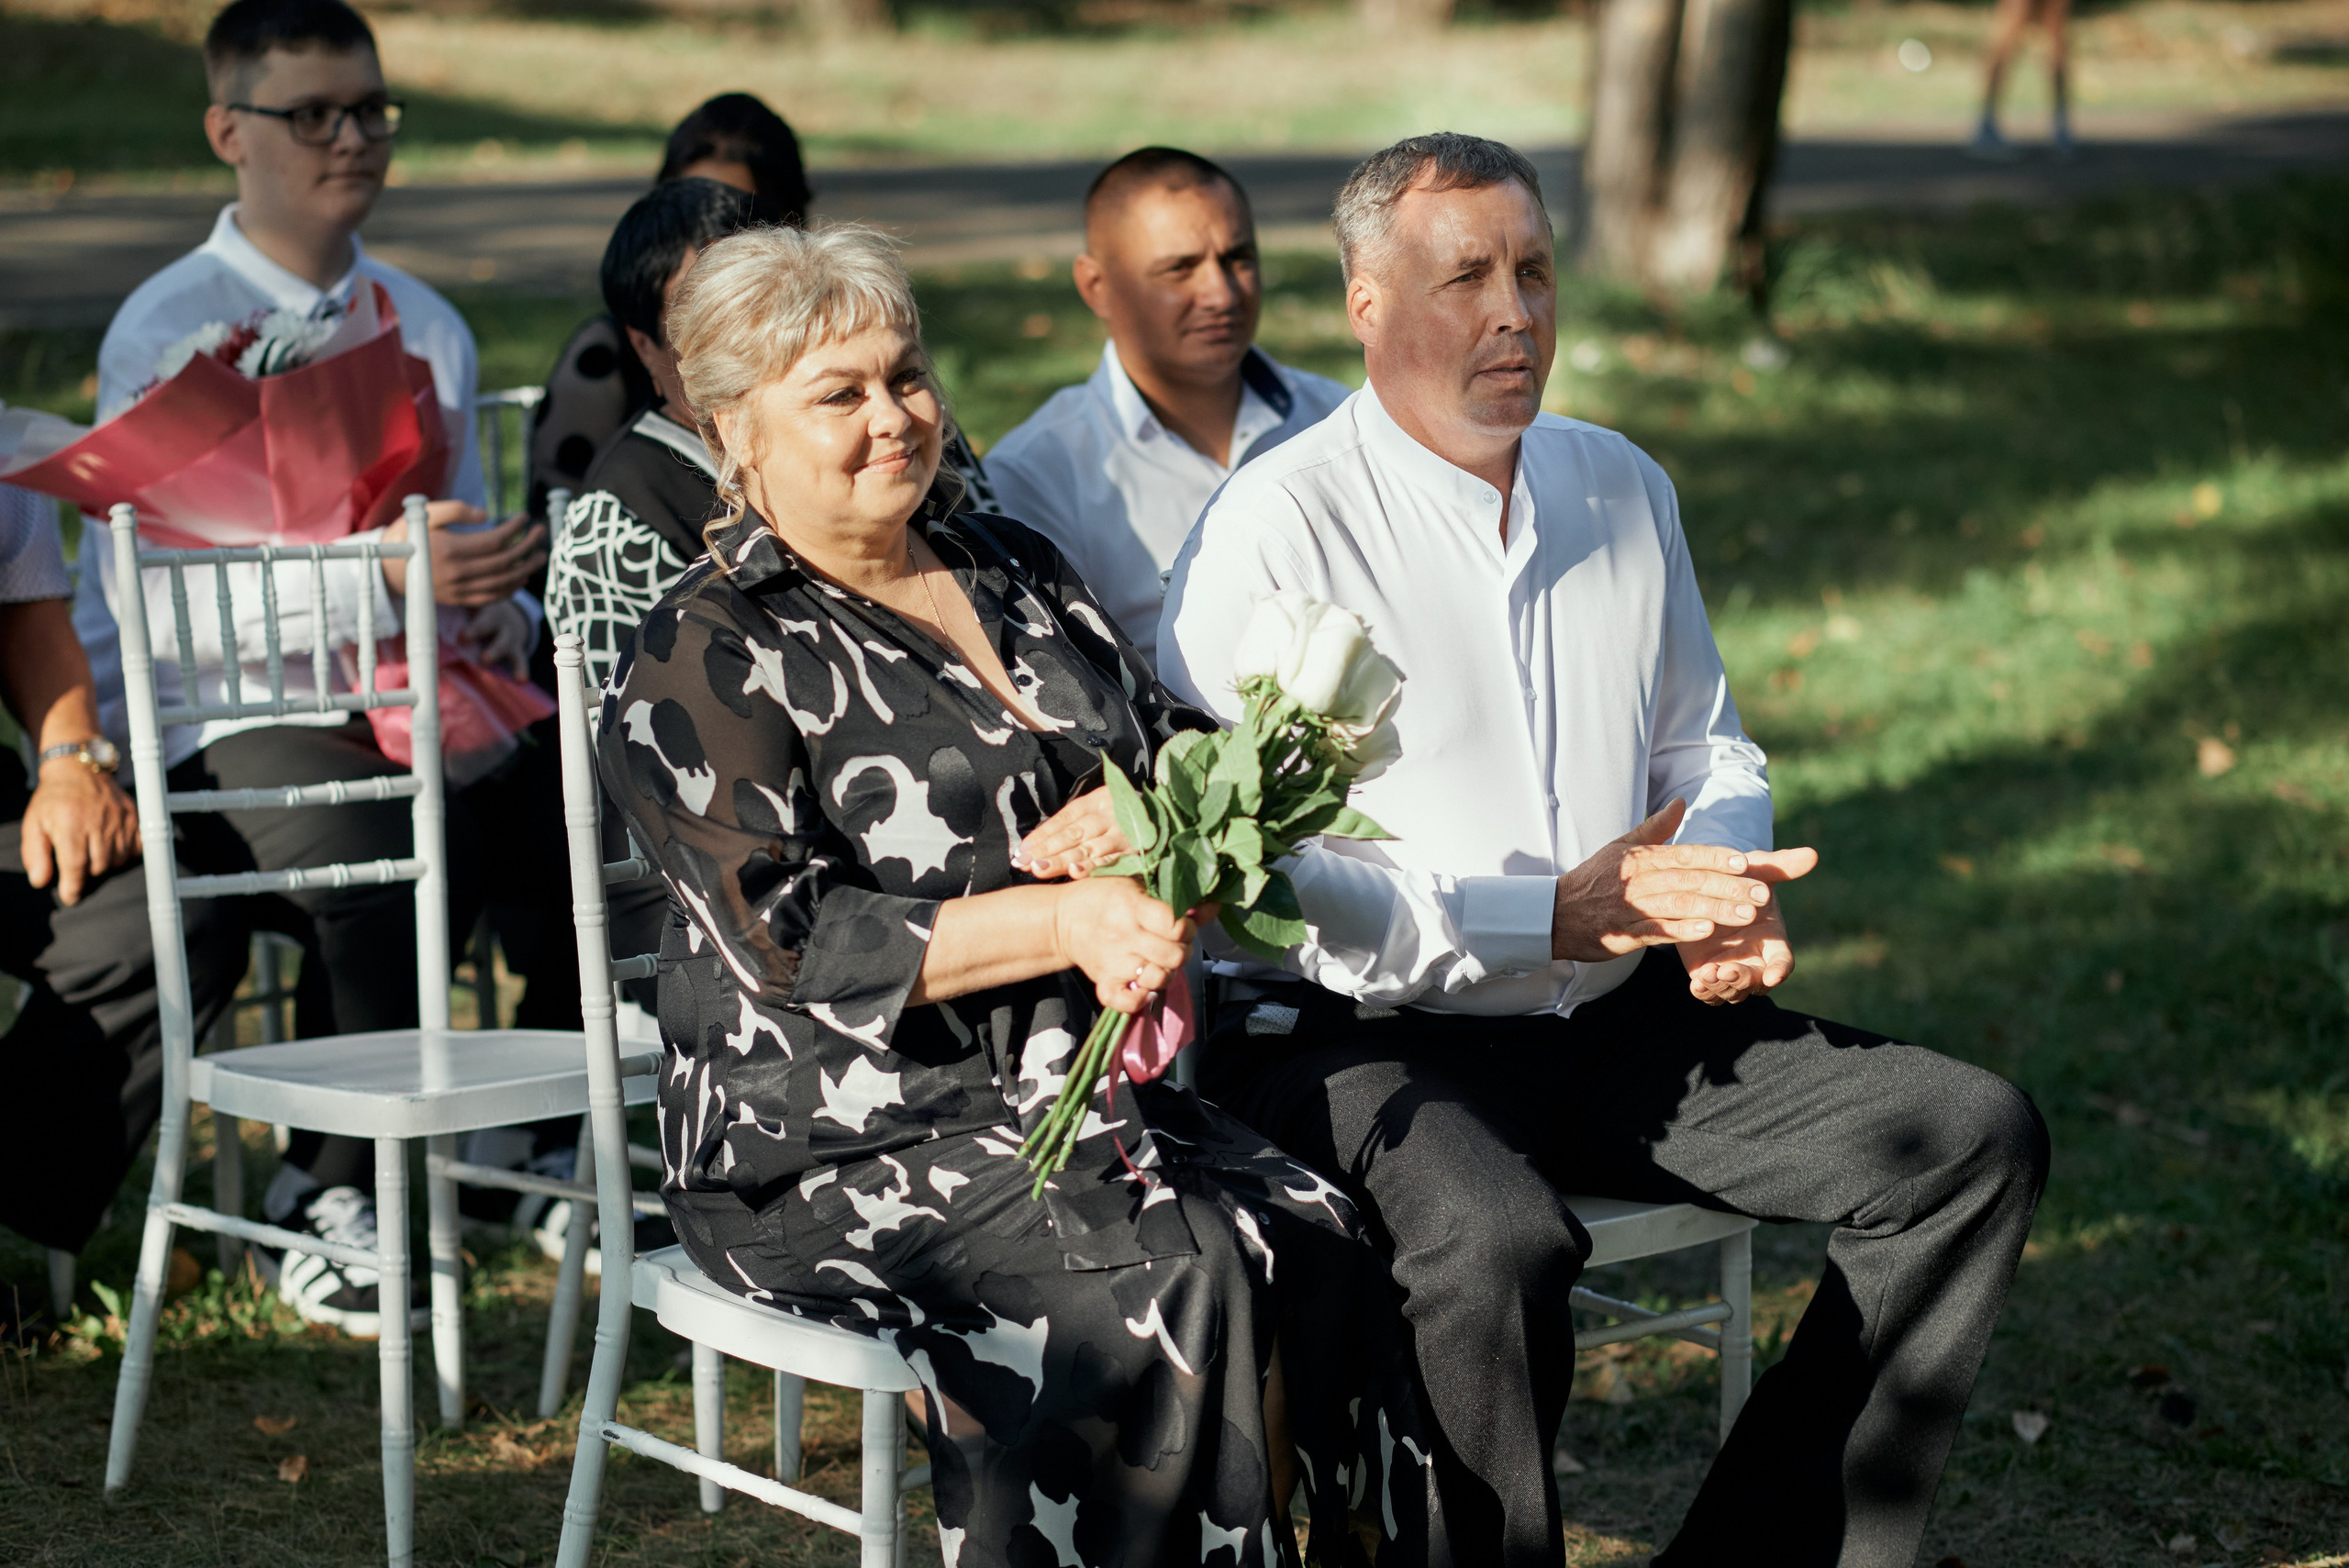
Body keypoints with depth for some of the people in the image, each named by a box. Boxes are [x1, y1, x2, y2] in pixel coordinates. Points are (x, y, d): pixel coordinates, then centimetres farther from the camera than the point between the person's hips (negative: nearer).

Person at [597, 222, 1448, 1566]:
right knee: (1178, 1276, -29)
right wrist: (1063, 923, -20)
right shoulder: (706, 660, -3)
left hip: (1077, 1091, 6)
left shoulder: (1019, 574, 17)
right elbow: (794, 945, -12)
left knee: (1319, 1242, -21)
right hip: (839, 1142, -6)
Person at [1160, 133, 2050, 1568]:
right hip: (1366, 1040, -7)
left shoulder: (1622, 488, 12)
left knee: (1979, 1141, -6)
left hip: (1622, 1023, 7)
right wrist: (1563, 914, -21)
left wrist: (1726, 891, -1)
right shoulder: (1278, 531, -11)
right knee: (1501, 1242, -38)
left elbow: (1707, 750, 23)